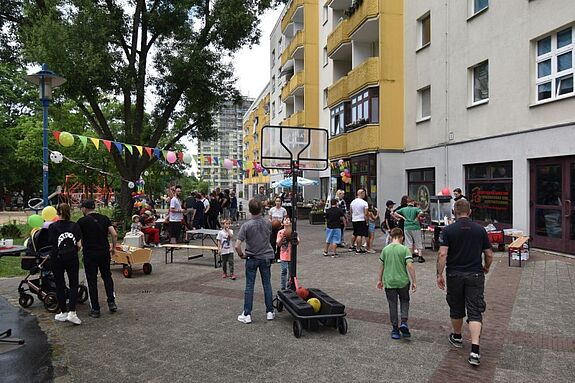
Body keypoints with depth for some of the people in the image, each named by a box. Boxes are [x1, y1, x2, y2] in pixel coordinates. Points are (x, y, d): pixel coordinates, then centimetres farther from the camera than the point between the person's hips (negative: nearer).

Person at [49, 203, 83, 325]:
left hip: (57, 259, -1)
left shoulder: (53, 226, -6)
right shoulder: (75, 226, -2)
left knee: (60, 286, 11)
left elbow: (52, 243, -11)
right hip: (72, 259, 1)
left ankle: (63, 313, 17)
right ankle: (72, 312, -3)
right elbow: (79, 244, -4)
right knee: (74, 285, 7)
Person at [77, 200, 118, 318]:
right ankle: (111, 302, 10)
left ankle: (95, 309, 8)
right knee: (107, 276, 19)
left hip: (90, 254, -3)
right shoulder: (105, 218, 4)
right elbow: (114, 234, -3)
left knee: (92, 280, 5)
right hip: (104, 252, 3)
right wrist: (113, 247, 10)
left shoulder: (82, 221, -4)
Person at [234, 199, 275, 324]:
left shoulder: (246, 226, -18)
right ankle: (270, 312, 19)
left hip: (251, 258, -2)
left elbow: (237, 246, -22)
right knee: (267, 284, 13)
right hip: (266, 257, 3)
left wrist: (241, 255, -5)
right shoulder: (268, 223, -7)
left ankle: (247, 315, 11)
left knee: (249, 286, 7)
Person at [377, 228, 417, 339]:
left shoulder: (385, 249, 1)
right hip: (403, 281, -1)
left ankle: (395, 329, 14)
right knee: (404, 301, 20)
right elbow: (410, 266, -14)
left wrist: (379, 280, 18)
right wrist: (414, 281, -7)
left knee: (392, 305, 10)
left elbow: (382, 266, 8)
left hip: (389, 282, 2)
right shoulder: (404, 249, -8)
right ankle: (404, 323, 4)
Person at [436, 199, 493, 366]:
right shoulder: (480, 229, 0)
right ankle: (475, 350, -10)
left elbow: (442, 254, -14)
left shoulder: (448, 230, -7)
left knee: (456, 309, 16)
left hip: (454, 275, 0)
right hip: (475, 275, 1)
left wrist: (439, 274, -5)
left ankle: (457, 338, 35)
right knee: (475, 312, 0)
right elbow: (489, 254, 5)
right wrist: (486, 268, 24)